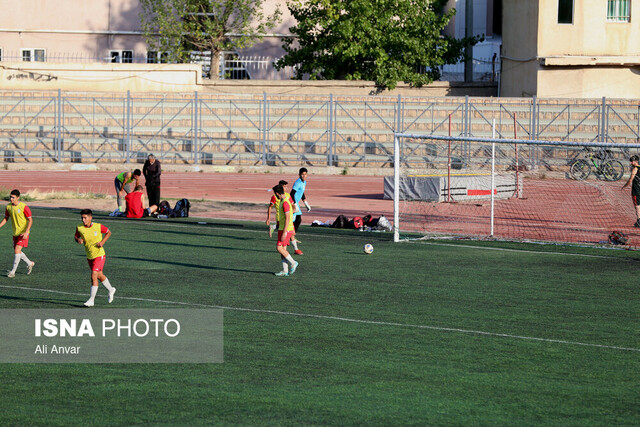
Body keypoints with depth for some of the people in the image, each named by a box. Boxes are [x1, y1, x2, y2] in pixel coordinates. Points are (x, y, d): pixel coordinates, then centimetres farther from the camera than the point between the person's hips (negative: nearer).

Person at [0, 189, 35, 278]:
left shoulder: (24, 207, -16)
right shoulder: (8, 207, 1)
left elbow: (30, 220, -13)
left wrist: (26, 232, -23)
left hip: (23, 233, -7)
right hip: (15, 233, 7)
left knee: (17, 250, -15)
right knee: (17, 251, 12)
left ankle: (13, 271, -9)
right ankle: (30, 263, 36)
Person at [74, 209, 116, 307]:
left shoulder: (98, 226, -14)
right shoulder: (79, 228, -7)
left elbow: (108, 232, 3)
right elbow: (76, 236, 9)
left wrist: (102, 242, -12)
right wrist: (78, 240, -15)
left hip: (99, 255, -5)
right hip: (89, 257, 5)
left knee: (94, 276, -16)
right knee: (100, 276, 20)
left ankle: (91, 300, -12)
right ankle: (111, 290, 46)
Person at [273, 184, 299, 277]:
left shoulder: (285, 203, -18)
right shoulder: (283, 201, 13)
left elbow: (287, 218, -22)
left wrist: (284, 233, -23)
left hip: (286, 229, -10)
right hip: (283, 229, 10)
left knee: (279, 248, -10)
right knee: (282, 249, 8)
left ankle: (293, 263, -1)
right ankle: (285, 271, 9)